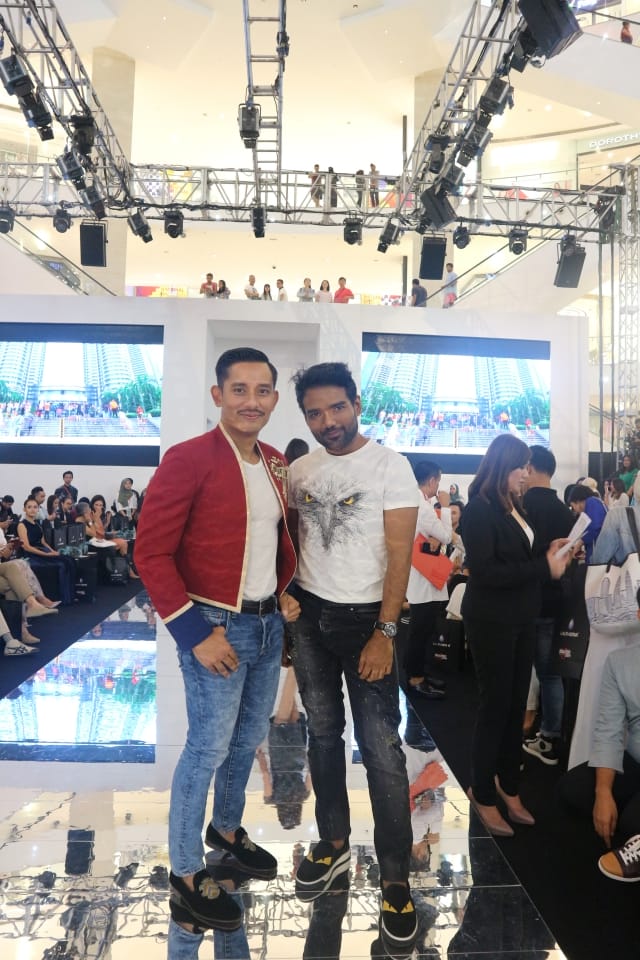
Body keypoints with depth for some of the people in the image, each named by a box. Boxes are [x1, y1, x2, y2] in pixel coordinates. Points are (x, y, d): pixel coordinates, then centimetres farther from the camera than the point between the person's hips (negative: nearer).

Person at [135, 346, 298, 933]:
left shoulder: (276, 463, 6)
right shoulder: (188, 459, -17)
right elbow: (152, 552, -18)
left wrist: (285, 593, 5)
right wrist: (194, 633, -19)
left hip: (269, 623, 7)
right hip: (218, 626, -7)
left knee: (249, 739, 21)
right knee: (209, 747, 6)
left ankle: (227, 829, 45)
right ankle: (186, 872, 28)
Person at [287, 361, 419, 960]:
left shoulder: (390, 466, -10)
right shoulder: (299, 470, 4)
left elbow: (400, 554, -13)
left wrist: (384, 632, -17)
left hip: (366, 618, -4)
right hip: (309, 617, 5)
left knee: (380, 748, -2)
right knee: (322, 733, 15)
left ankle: (396, 879, 15)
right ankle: (334, 844, 34)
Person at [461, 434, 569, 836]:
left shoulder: (516, 506, 7)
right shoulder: (480, 509, -16)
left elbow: (518, 559, 11)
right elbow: (485, 572, -24)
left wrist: (549, 552, -6)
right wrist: (543, 567, -21)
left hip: (522, 620, 7)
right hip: (492, 622, -7)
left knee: (517, 705, 15)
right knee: (495, 707, 5)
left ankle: (509, 785, 33)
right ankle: (484, 794, 24)